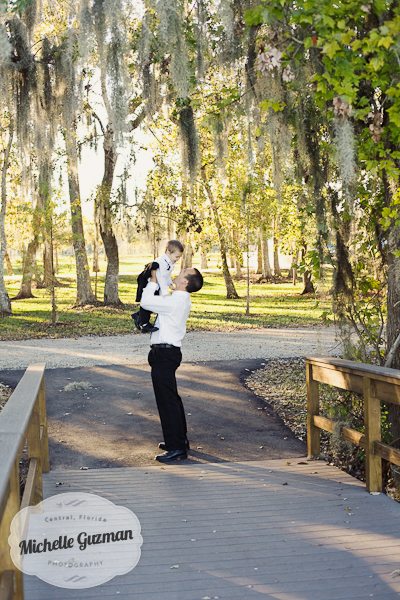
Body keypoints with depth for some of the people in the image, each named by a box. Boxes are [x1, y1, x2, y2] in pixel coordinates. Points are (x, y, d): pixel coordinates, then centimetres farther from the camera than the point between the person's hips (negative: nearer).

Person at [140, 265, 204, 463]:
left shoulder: (175, 302, -21)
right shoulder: (182, 300, 10)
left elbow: (146, 302, -17)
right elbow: (157, 300, 23)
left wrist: (153, 280, -5)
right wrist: (154, 279, 12)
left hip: (164, 353, -10)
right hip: (169, 352, 10)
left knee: (167, 400, -5)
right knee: (172, 398, 20)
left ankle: (176, 449, -1)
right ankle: (179, 439, 32)